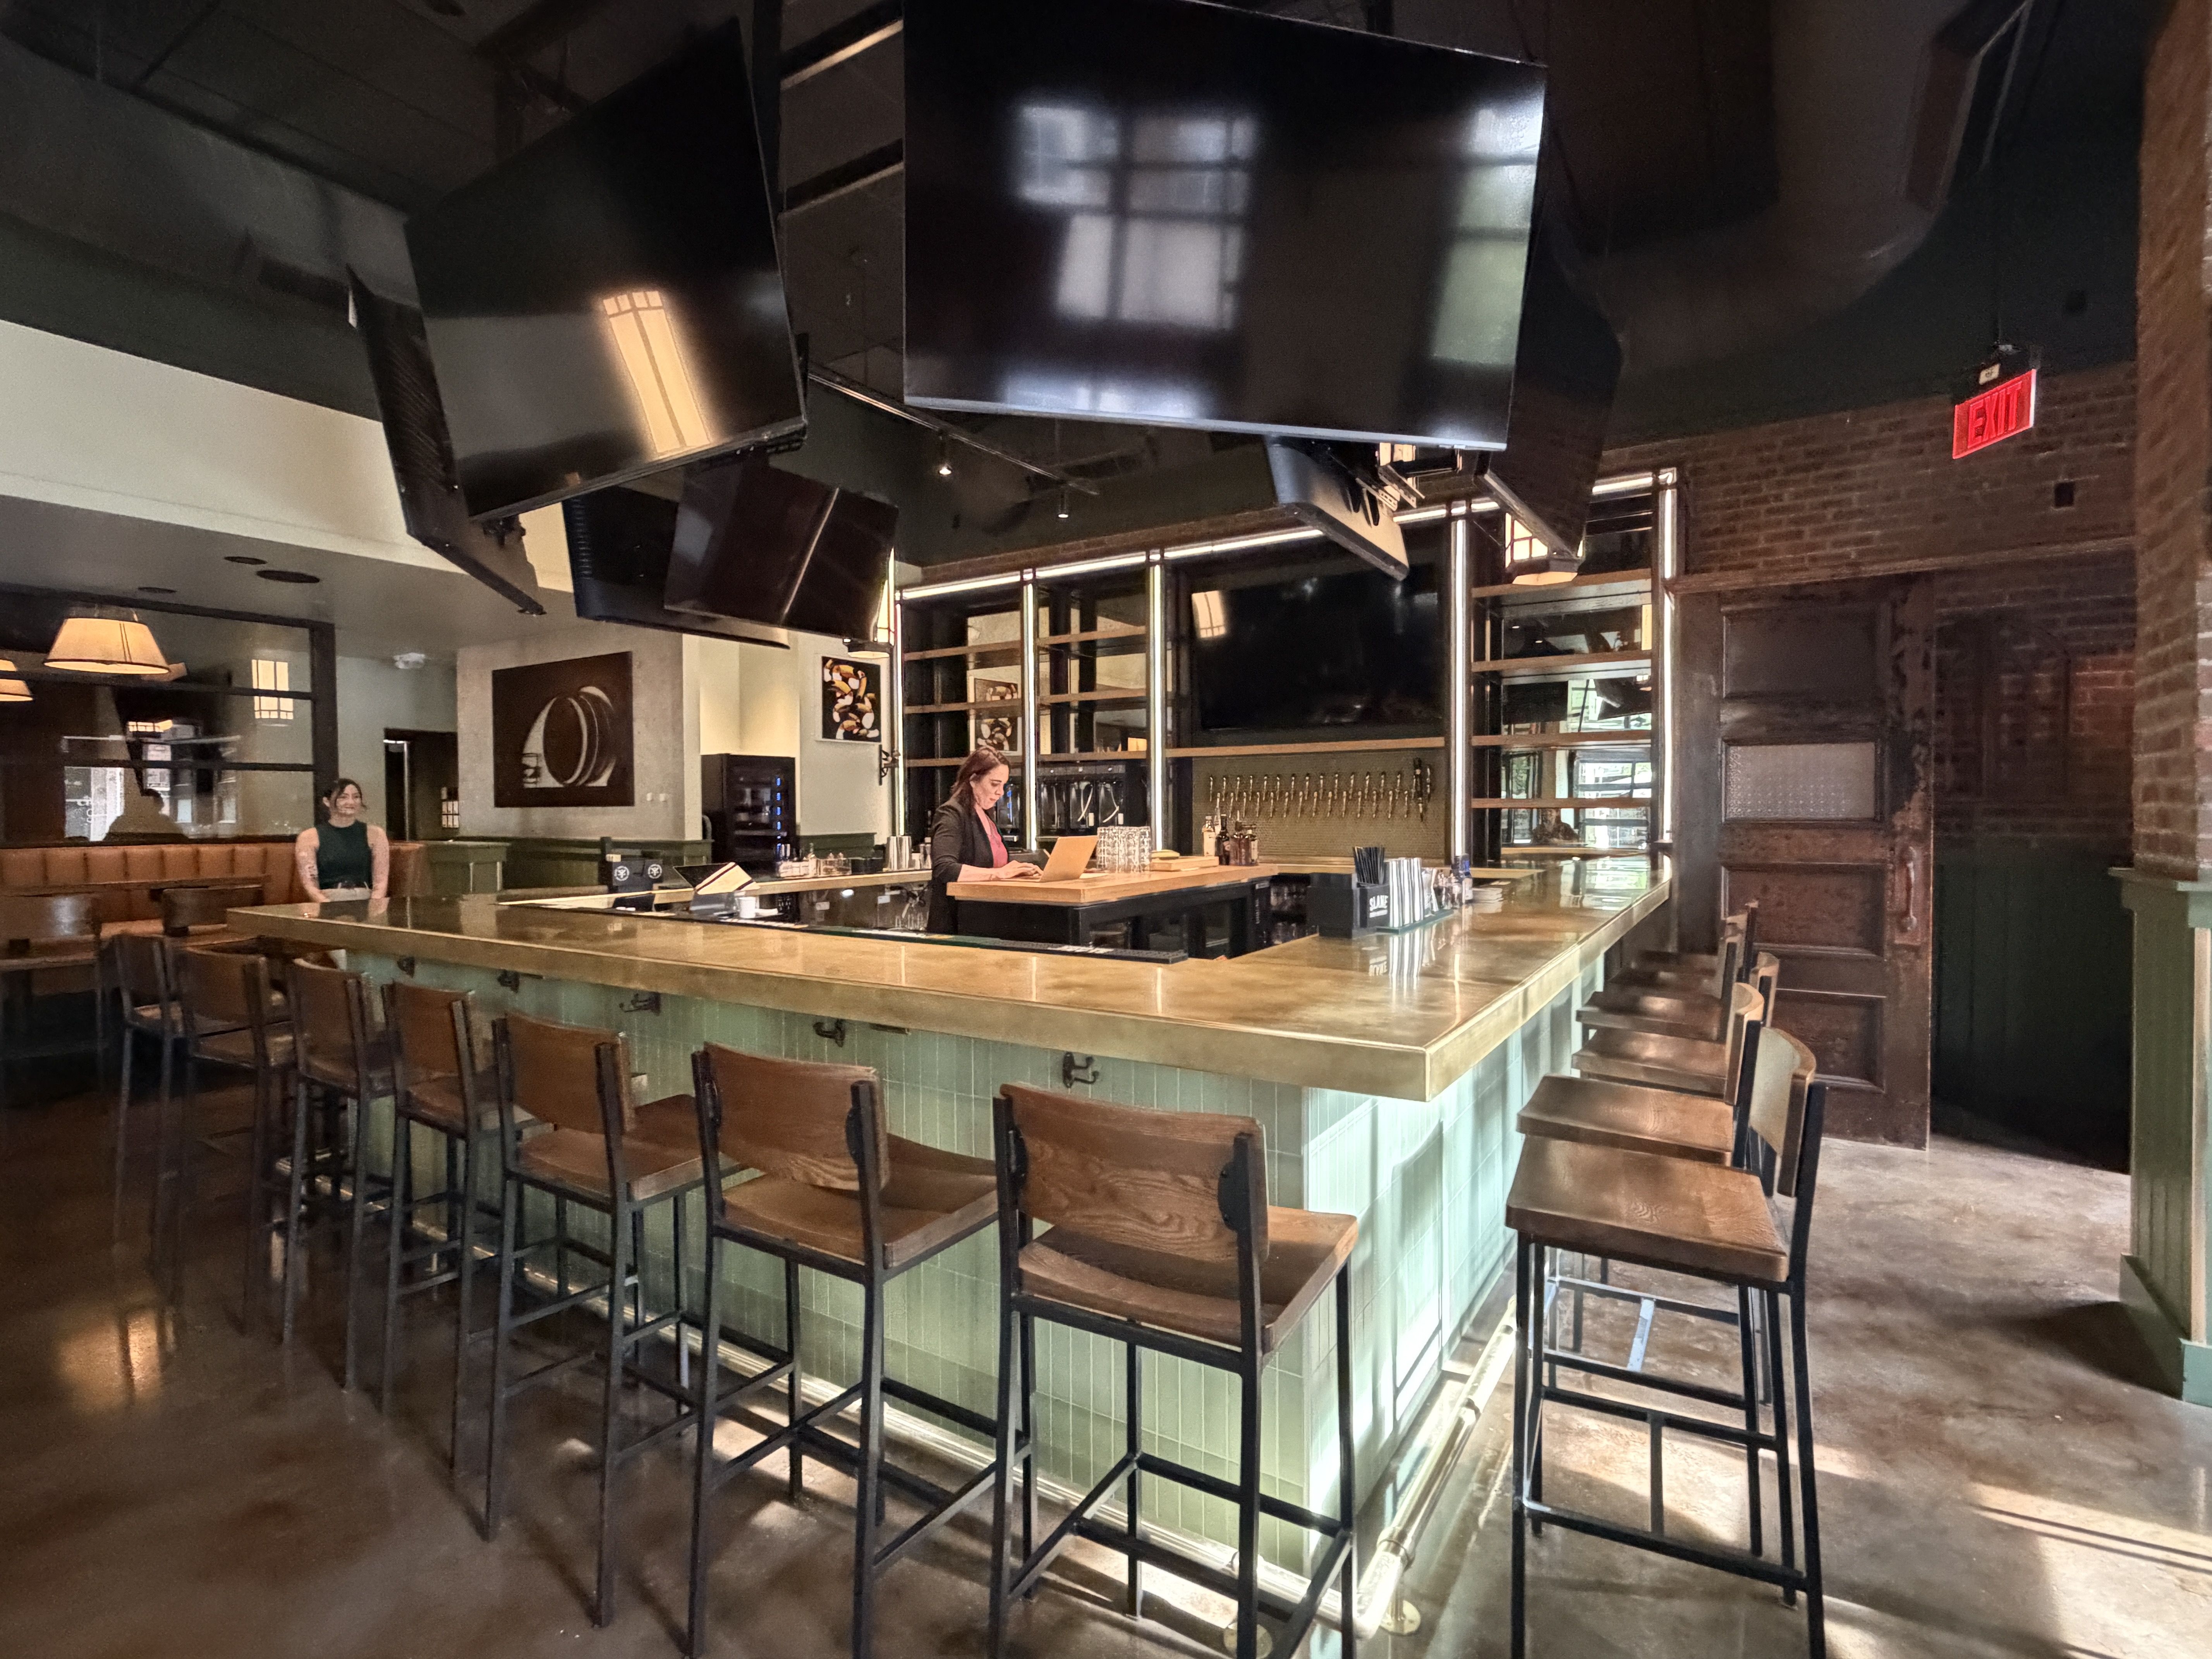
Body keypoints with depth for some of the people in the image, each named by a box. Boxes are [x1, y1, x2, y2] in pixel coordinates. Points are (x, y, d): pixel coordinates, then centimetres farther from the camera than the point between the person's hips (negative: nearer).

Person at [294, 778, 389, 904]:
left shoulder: (374, 834, 12)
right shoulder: (310, 838, 10)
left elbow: (381, 879, 6)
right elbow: (309, 884, 2)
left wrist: (376, 901, -14)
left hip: (365, 901, 0)